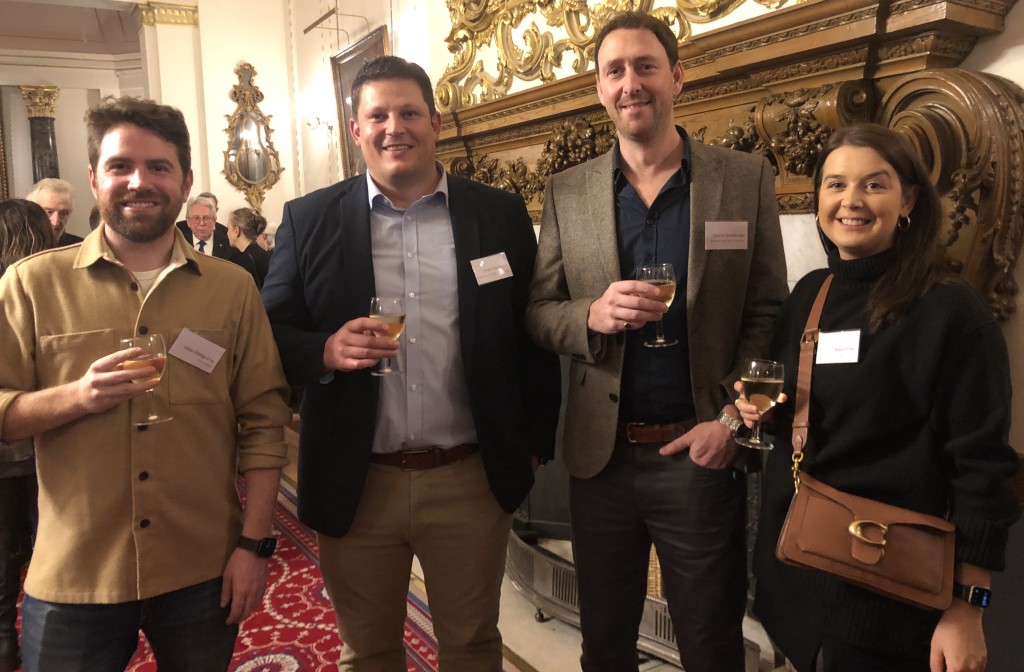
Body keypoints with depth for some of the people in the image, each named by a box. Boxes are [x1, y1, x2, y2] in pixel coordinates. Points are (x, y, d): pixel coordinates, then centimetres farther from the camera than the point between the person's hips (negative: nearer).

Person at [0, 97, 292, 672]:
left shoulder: (233, 288, 1)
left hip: (204, 575, 1)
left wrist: (254, 544, -4)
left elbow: (263, 421, 0)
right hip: (73, 582, 0)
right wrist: (76, 397, -19)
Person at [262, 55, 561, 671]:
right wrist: (325, 351, -19)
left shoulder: (501, 215, 1)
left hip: (472, 480, 0)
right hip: (357, 485, 1)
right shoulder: (310, 220, 0)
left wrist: (534, 447, 5)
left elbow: (533, 336, 5)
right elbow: (271, 334, 2)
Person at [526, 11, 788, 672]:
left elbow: (768, 316, -1)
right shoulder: (566, 191, 3)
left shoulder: (746, 178, -1)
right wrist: (592, 316, -18)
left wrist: (733, 420, -11)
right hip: (601, 456, 2)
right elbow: (536, 313, 3)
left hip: (702, 452, -1)